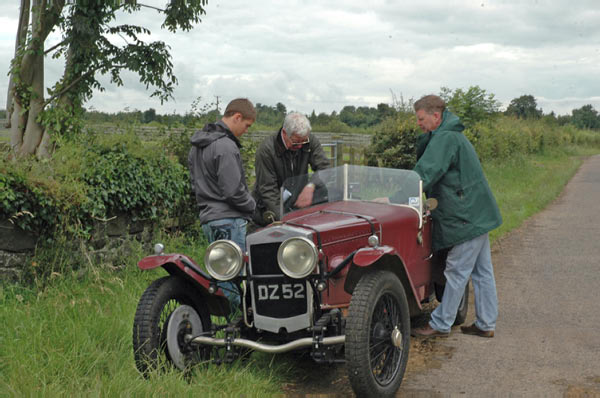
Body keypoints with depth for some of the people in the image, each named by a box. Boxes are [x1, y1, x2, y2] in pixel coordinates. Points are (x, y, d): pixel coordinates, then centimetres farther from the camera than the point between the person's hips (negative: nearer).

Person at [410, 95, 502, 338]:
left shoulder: (445, 138, -18)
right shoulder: (450, 135, 16)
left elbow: (425, 174, -25)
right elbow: (427, 169, 18)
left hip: (468, 217, -10)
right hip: (476, 214, 10)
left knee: (457, 272, -1)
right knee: (481, 272, 13)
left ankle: (440, 325, 7)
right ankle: (486, 325, 21)